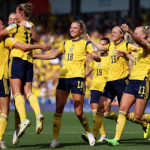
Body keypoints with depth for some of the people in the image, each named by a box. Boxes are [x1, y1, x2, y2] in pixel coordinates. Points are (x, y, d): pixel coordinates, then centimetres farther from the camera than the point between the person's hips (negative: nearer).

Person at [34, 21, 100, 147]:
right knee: (59, 108, -7)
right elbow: (53, 55, 29)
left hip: (77, 78, -5)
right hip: (64, 77, 5)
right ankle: (55, 139, -6)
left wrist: (93, 56, -29)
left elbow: (98, 58, -6)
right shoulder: (66, 43, 20)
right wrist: (35, 56, 26)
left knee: (79, 112, -6)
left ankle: (89, 133, 20)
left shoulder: (85, 44, 5)